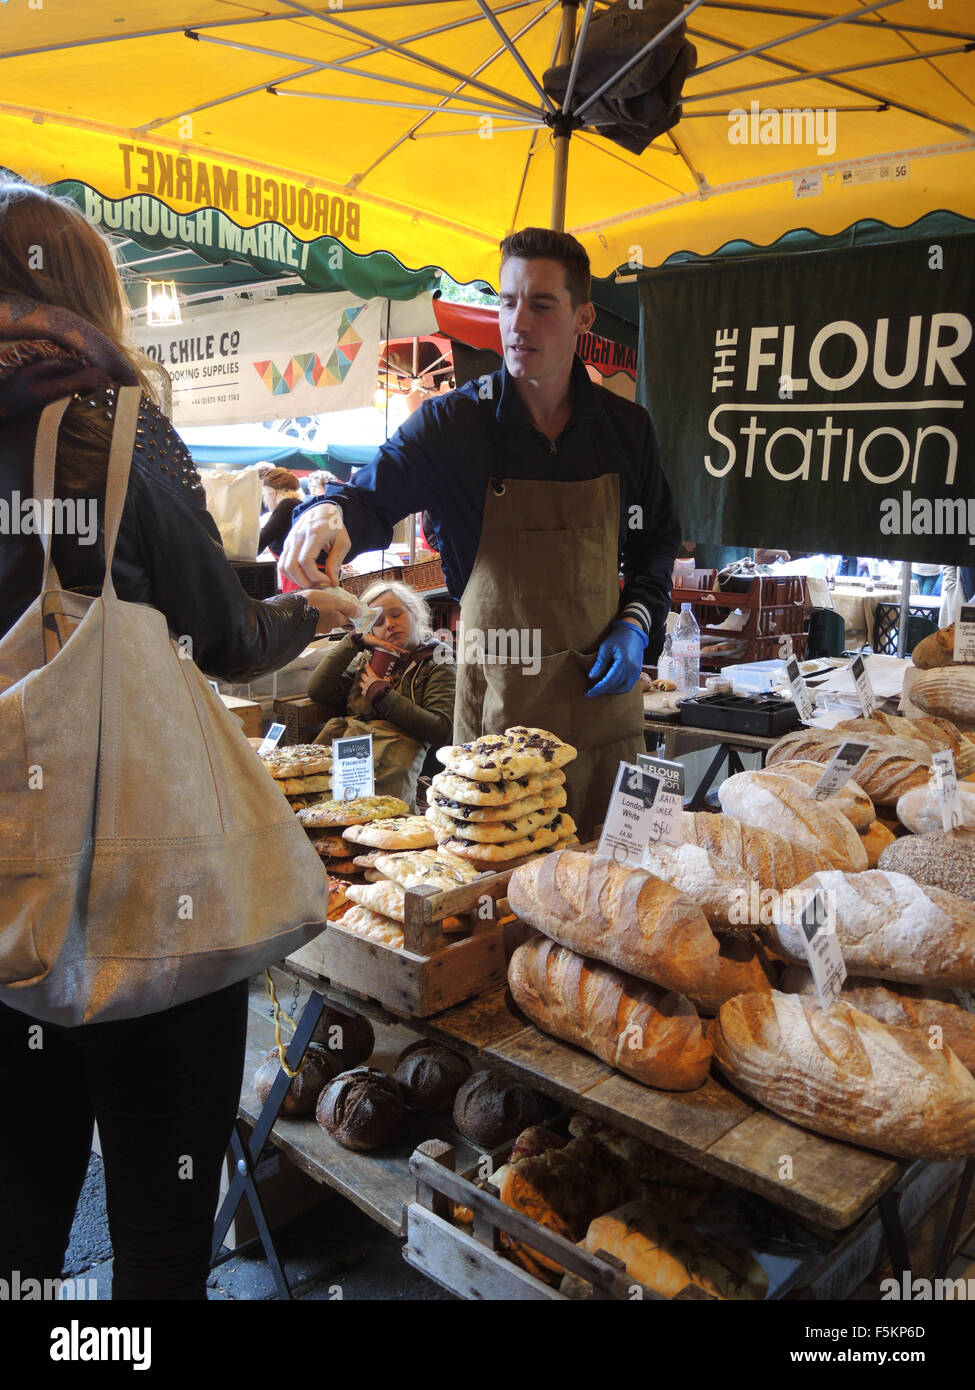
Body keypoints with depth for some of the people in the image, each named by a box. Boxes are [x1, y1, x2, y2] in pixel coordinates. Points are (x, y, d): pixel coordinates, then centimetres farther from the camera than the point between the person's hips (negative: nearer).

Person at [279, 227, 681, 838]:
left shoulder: (626, 427, 4)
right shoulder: (453, 422, -5)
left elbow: (657, 540, 15)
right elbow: (375, 493, -14)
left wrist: (636, 626, -1)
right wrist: (332, 513, -38)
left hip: (603, 698, 3)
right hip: (495, 703, -2)